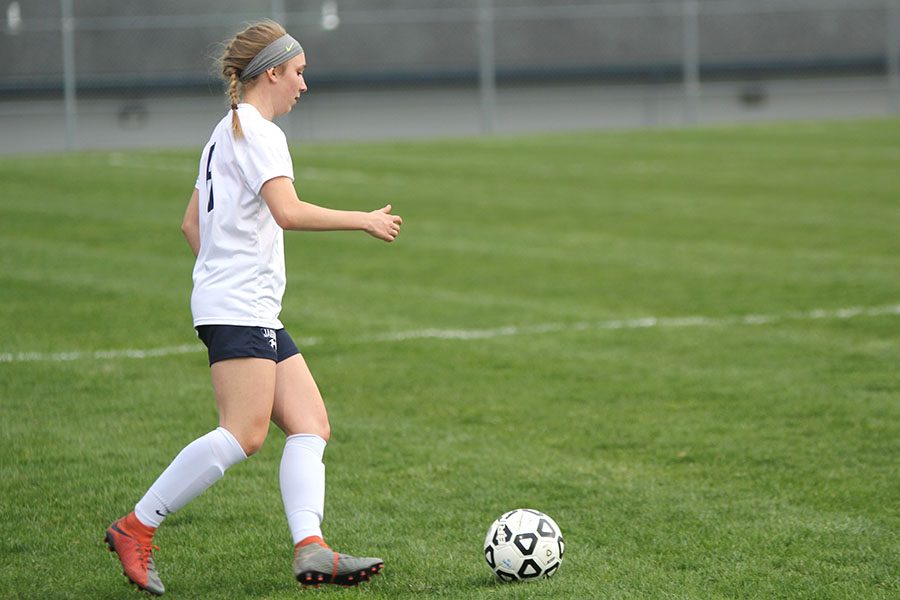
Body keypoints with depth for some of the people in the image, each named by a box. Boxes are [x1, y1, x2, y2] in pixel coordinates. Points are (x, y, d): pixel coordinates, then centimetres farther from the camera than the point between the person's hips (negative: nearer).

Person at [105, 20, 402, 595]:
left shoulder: (226, 133, 21)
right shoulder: (256, 132, -9)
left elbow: (191, 224, 25)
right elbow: (288, 211, -22)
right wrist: (365, 220, -14)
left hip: (257, 311, 11)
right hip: (239, 309, -11)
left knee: (311, 425, -1)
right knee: (244, 434, -16)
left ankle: (311, 549, -13)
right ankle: (136, 528, -12)